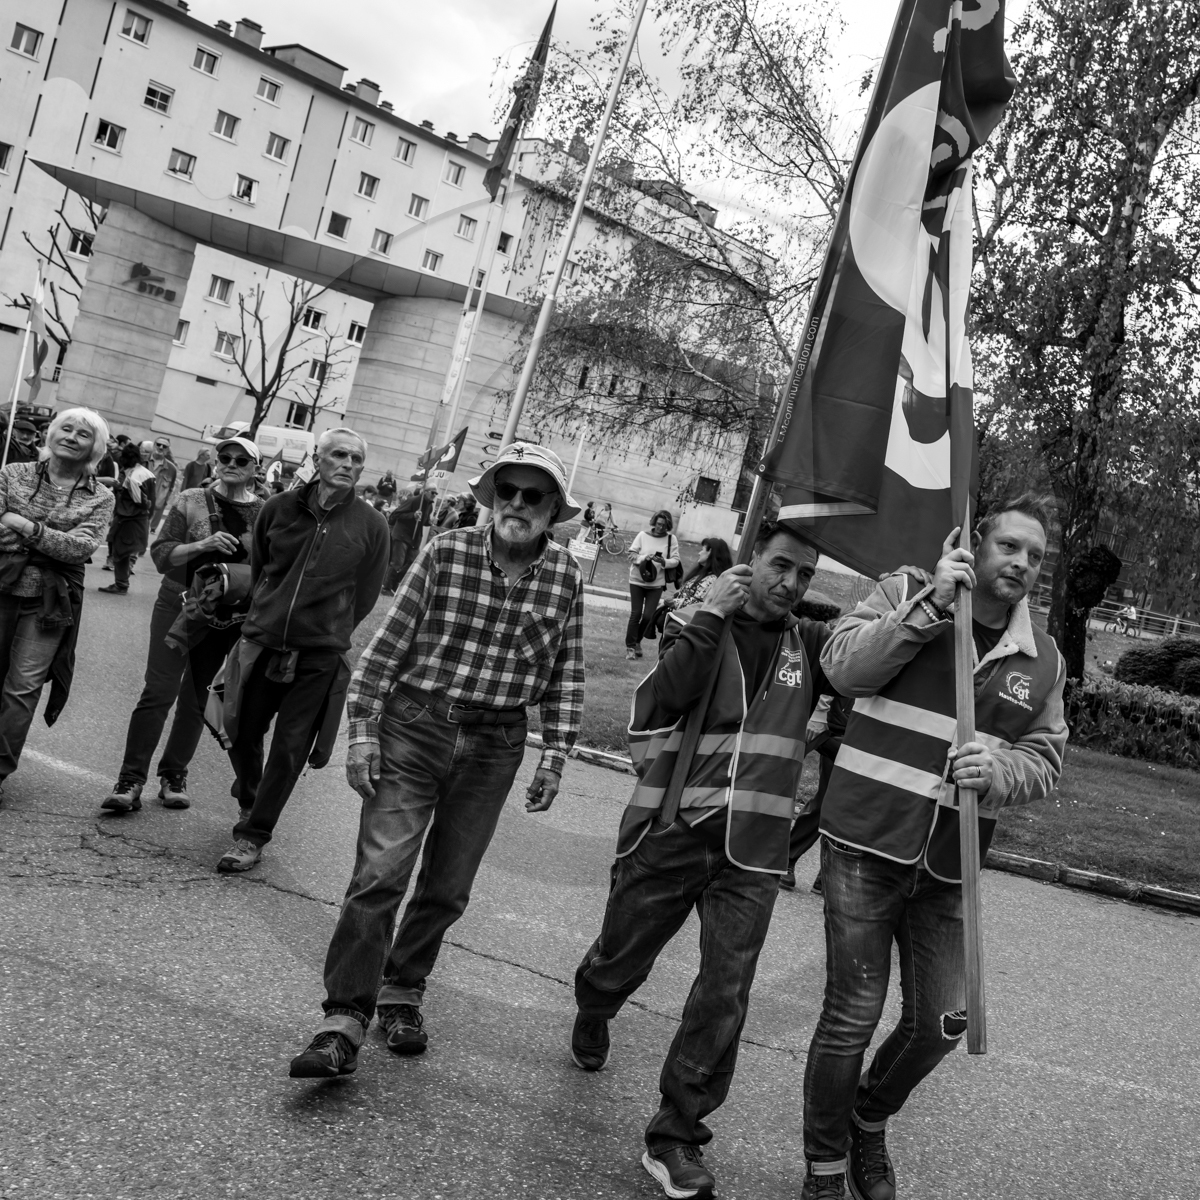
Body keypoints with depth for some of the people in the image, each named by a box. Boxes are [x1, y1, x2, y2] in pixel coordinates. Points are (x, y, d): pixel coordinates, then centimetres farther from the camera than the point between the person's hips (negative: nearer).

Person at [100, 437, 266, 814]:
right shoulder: (191, 501, -1)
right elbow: (161, 554, -5)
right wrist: (203, 545, -20)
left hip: (228, 620, 2)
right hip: (180, 606, -2)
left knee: (196, 698, 10)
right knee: (158, 692, -8)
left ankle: (174, 775, 22)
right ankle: (131, 779, -3)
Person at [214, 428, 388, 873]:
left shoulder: (371, 526, -5)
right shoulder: (280, 507, 0)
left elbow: (366, 595, 3)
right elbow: (257, 568, 13)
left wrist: (329, 632, 7)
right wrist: (270, 616, 13)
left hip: (320, 656, -2)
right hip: (262, 643, 2)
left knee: (290, 749, 2)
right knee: (241, 732, 13)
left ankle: (253, 835, 16)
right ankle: (249, 802, 42)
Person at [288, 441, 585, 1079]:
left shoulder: (564, 576, 0)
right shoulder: (446, 552, -7)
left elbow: (566, 671, 7)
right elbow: (389, 643, -4)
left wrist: (555, 753, 3)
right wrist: (363, 728, -7)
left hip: (494, 747, 2)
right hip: (415, 727, -2)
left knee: (448, 887, 11)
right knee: (379, 873, -9)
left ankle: (403, 991, 31)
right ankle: (345, 1018, -2)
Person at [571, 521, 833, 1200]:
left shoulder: (810, 645, 7)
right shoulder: (699, 627, 1)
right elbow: (657, 705, -14)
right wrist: (708, 617, -18)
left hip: (751, 854, 1)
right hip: (669, 835, -1)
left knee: (726, 996, -4)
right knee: (621, 962, 17)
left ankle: (677, 1137, 11)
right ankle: (592, 1015, 52)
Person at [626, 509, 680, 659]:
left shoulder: (671, 539, -1)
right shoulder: (643, 535, -2)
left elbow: (676, 560, -5)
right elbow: (631, 554, -3)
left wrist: (663, 561, -23)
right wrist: (644, 558, -21)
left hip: (656, 583, 1)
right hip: (637, 580, -1)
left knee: (648, 615, -2)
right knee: (635, 614, -1)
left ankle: (637, 641, 22)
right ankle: (630, 646, 10)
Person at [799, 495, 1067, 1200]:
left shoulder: (1044, 659, 8)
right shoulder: (905, 596, -2)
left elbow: (1045, 760, 8)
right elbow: (844, 667, -15)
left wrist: (998, 773, -14)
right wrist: (930, 604, -21)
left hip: (948, 869, 4)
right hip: (865, 848, -4)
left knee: (941, 1025, 9)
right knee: (852, 1017, 0)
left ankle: (870, 1121, 40)